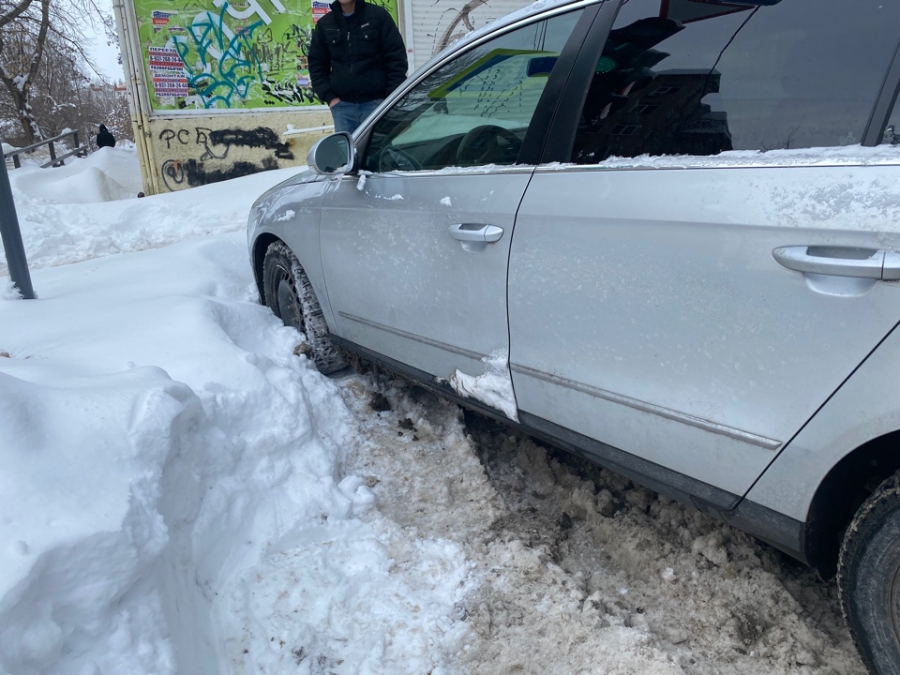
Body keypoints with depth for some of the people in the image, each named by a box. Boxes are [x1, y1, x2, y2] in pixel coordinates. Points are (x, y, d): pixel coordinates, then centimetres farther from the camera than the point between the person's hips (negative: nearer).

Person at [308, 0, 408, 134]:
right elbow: (316, 64, 14)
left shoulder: (378, 15, 3)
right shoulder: (325, 24, 12)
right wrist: (328, 96, 1)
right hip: (342, 105, 3)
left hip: (376, 102, -2)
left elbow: (396, 58, -2)